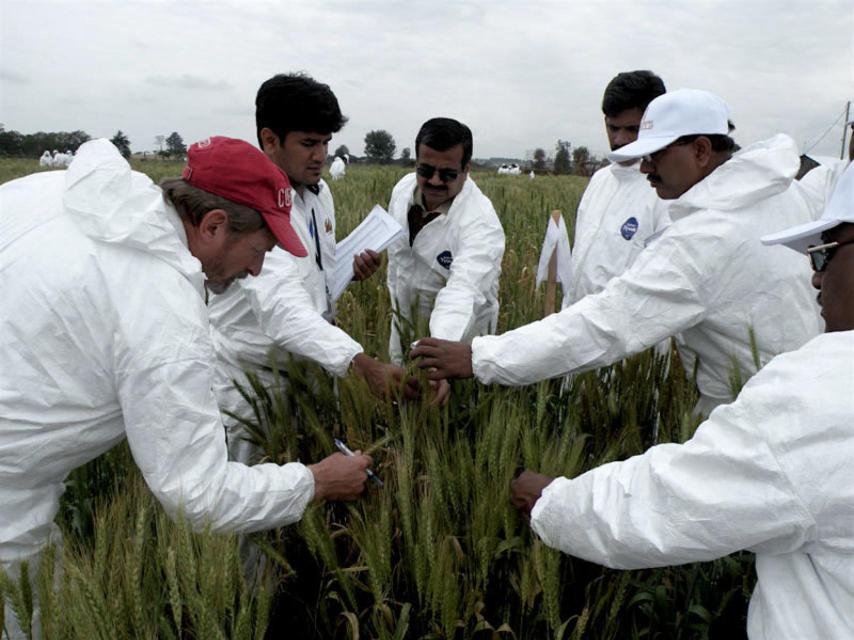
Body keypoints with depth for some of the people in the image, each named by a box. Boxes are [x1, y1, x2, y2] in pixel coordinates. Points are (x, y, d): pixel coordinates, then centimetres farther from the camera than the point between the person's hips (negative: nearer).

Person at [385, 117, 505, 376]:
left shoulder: (481, 222, -31)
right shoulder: (402, 189, -10)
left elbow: (463, 291, -46)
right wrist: (396, 301, 13)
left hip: (457, 334, -6)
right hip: (404, 322, 6)